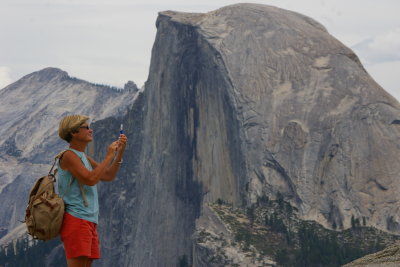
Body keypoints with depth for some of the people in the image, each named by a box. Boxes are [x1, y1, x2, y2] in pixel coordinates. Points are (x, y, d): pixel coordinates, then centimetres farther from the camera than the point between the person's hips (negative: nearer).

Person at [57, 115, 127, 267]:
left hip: (89, 221, 10)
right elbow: (90, 179, -20)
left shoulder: (84, 158, 22)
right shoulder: (69, 155, -8)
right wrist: (109, 156, -12)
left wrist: (120, 152, 14)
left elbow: (108, 176, 24)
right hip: (76, 219, -10)